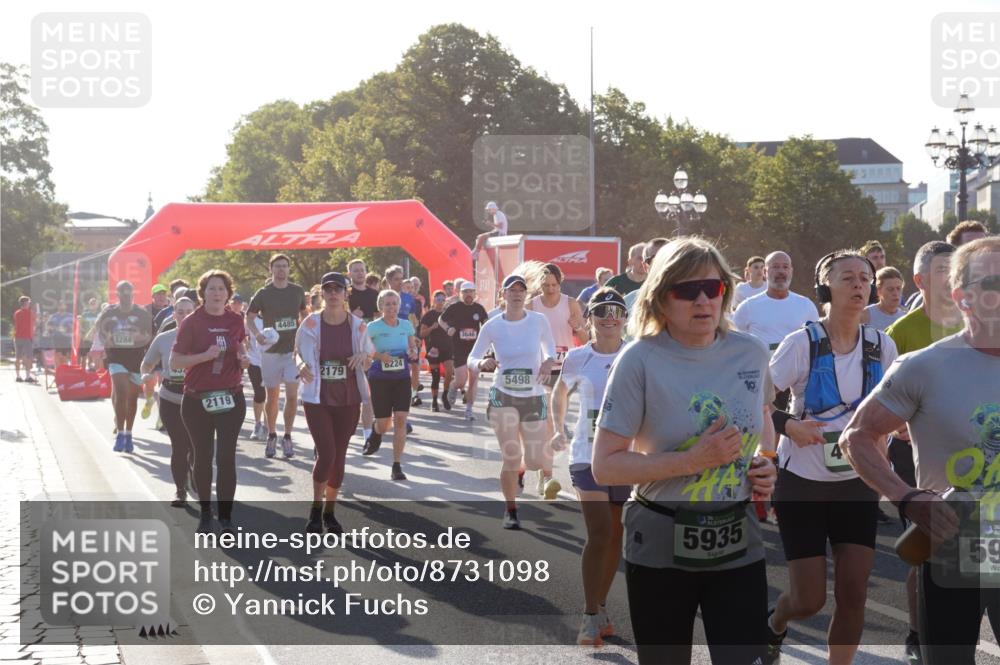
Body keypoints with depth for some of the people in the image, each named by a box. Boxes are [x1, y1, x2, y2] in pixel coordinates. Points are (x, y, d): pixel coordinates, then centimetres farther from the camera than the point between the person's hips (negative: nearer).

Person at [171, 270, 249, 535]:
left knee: (227, 457, -5)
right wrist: (205, 355, -21)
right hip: (197, 400, -1)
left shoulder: (236, 321, 3)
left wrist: (243, 358, 1)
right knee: (203, 456, 9)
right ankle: (205, 513, 24)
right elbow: (175, 362, -9)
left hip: (230, 398, 1)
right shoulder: (191, 323, -6)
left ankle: (226, 517, 2)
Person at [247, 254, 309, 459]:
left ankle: (287, 437, 6)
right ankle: (271, 436, 22)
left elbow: (304, 313, 18)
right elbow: (249, 317, 2)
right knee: (272, 396, 7)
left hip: (293, 349, 1)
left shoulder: (298, 291, 3)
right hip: (271, 351, -1)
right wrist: (257, 334, -16)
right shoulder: (263, 293, -3)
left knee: (292, 396, -7)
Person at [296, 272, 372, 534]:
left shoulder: (357, 325, -2)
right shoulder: (311, 324, -7)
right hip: (317, 399, -2)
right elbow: (303, 356, -4)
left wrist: (363, 358, -17)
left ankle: (330, 512, 25)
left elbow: (367, 365, 6)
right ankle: (316, 508, 10)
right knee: (326, 455, -12)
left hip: (348, 400, 2)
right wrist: (304, 368, -27)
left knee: (339, 458, 8)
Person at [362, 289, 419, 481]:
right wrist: (378, 356, -24)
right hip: (380, 379, -2)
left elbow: (413, 347, 17)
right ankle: (375, 434, 44)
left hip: (402, 378, 2)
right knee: (384, 424, 4)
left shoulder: (406, 325, 4)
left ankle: (397, 465, -3)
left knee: (400, 419, -10)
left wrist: (414, 353, -6)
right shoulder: (373, 327, -8)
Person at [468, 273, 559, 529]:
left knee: (536, 460, -4)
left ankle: (546, 475, 36)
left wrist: (549, 361, -10)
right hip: (503, 397, -1)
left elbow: (550, 346, 13)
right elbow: (471, 358, 2)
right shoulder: (492, 326, -5)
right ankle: (510, 510, 14)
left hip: (534, 397, 1)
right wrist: (482, 363, -21)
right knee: (511, 458, -7)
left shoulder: (538, 321, -3)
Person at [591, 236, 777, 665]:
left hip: (739, 545, 3)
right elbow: (604, 467, -14)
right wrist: (693, 460, -23)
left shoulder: (751, 352, -1)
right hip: (662, 549, -2)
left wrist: (766, 463, 0)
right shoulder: (641, 361, -13)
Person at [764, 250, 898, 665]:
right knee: (809, 600, -1)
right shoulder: (802, 343, -15)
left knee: (853, 595, -3)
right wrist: (787, 425, -26)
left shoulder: (882, 347, -2)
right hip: (802, 483, -4)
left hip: (858, 483, 4)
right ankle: (774, 624, 34)